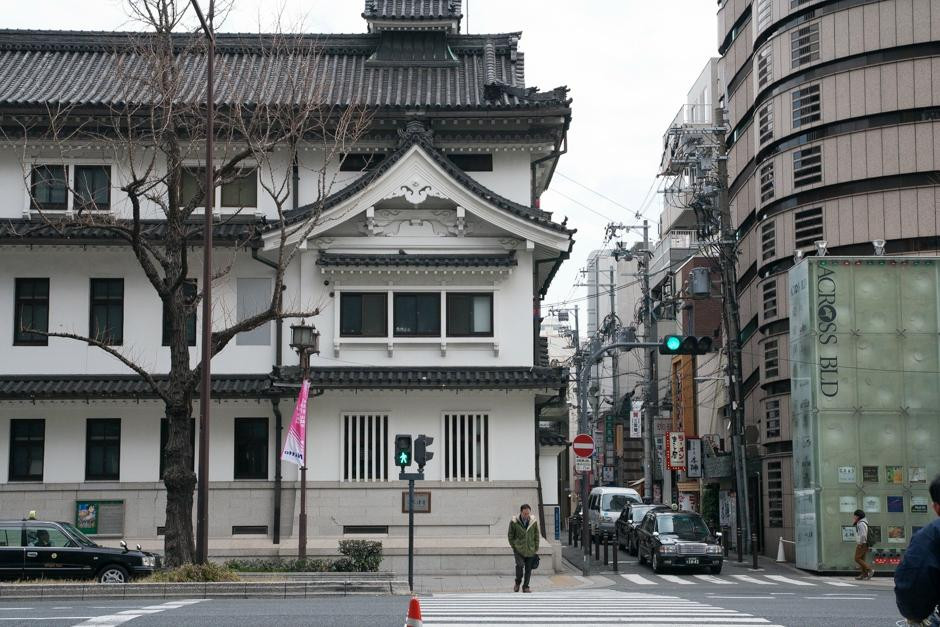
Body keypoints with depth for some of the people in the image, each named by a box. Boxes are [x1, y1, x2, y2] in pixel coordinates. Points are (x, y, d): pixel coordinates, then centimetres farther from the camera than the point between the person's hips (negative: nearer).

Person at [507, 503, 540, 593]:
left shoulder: (534, 522, -1)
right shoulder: (514, 522, -7)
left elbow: (536, 536, 8)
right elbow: (511, 536, 3)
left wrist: (536, 549, 6)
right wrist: (514, 547, -2)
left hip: (530, 550, 2)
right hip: (518, 549, -2)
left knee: (528, 569, 3)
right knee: (520, 565, -18)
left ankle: (525, 586, 18)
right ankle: (518, 583, 6)